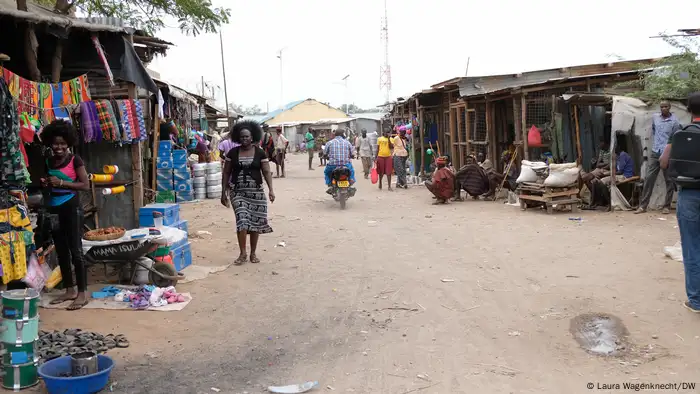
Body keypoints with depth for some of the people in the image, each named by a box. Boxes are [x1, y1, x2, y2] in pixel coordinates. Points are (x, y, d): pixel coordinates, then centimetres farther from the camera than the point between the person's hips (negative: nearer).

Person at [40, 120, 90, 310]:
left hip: (71, 208, -7)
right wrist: (45, 184, 1)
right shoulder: (48, 162, 12)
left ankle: (83, 293, -4)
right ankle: (69, 291, 18)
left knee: (75, 250, -7)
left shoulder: (75, 160, -6)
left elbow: (85, 185, -12)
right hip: (54, 210, 7)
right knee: (61, 251, 10)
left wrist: (61, 183, -18)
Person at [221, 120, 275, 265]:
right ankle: (243, 253, -3)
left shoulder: (260, 153, 1)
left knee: (255, 222, 4)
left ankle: (253, 253, 17)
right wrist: (224, 192, 4)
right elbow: (226, 173, 8)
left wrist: (271, 189, -12)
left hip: (256, 192, 0)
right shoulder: (232, 153, 3)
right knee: (242, 220, -13)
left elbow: (267, 172, -1)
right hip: (238, 192, 0)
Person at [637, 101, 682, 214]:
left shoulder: (674, 122, -7)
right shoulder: (655, 117, 6)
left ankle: (667, 206, 12)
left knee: (669, 181, 4)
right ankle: (643, 206, 4)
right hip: (654, 153, 4)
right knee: (649, 178, 1)